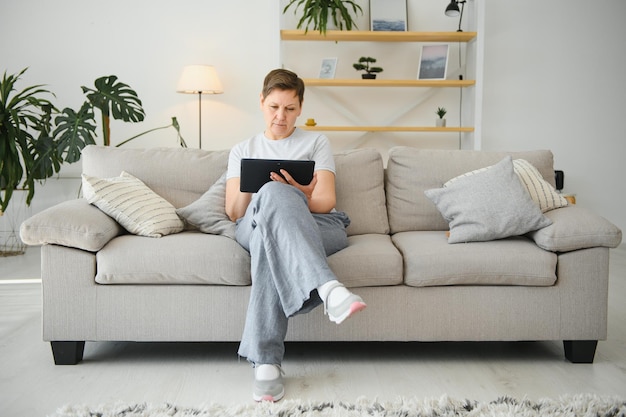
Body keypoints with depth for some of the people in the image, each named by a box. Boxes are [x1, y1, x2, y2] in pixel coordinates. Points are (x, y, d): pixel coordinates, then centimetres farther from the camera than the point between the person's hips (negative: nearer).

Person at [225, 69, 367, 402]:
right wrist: (253, 186, -9)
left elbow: (325, 201, 7)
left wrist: (292, 196, -16)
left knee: (270, 239, -41)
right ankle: (328, 288, -59)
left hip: (320, 228, 0)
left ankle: (265, 361, -52)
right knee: (274, 192, -39)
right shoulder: (242, 150, 28)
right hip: (254, 227, 1)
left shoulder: (316, 142, 23)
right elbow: (233, 212, 15)